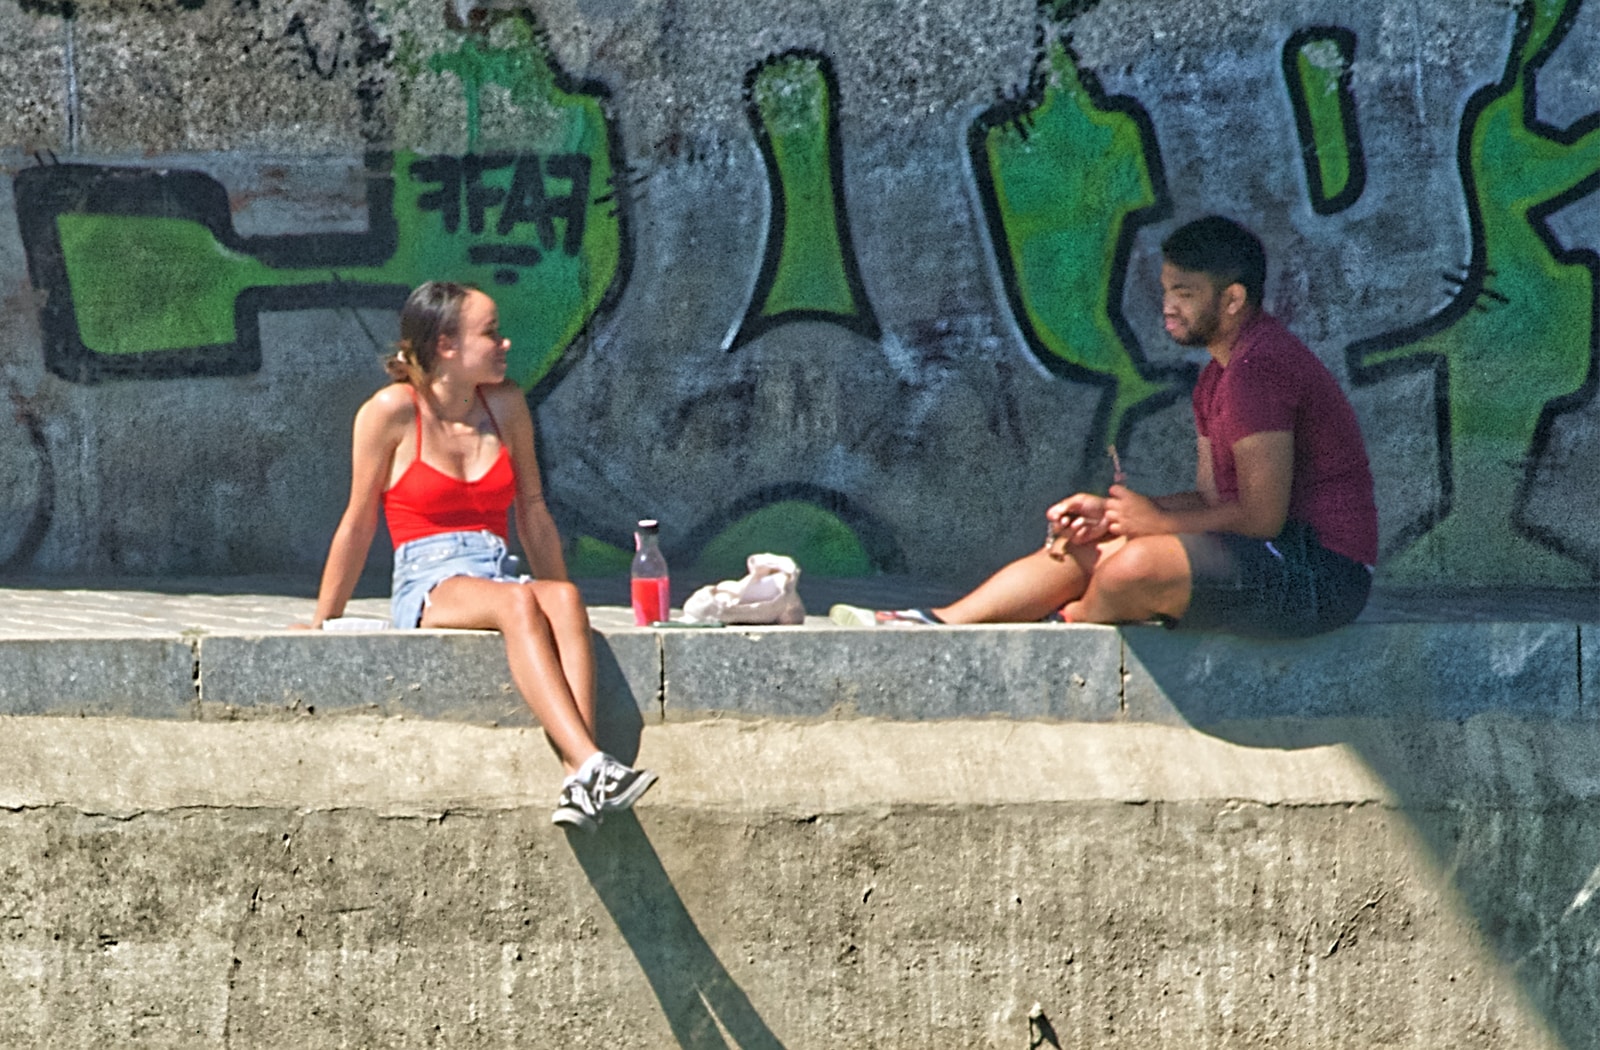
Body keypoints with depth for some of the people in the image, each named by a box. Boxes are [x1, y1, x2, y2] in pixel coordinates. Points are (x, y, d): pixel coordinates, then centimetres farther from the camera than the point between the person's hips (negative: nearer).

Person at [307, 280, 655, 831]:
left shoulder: (505, 405, 11)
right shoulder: (392, 411, -2)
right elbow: (359, 524, 5)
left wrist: (559, 593, 20)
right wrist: (322, 624, 9)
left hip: (497, 575, 4)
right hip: (427, 587, -4)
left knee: (563, 598, -32)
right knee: (518, 604, -36)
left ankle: (579, 786, -48)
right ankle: (592, 766, -50)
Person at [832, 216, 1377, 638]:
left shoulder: (1259, 369, -19)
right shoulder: (1220, 373, 16)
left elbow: (1261, 515, -23)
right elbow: (1211, 499, 14)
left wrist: (1156, 520, -10)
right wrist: (1108, 512, 0)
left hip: (1321, 573, -11)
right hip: (1277, 556, 11)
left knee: (1135, 566, -28)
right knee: (1081, 546, 5)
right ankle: (935, 624, -4)